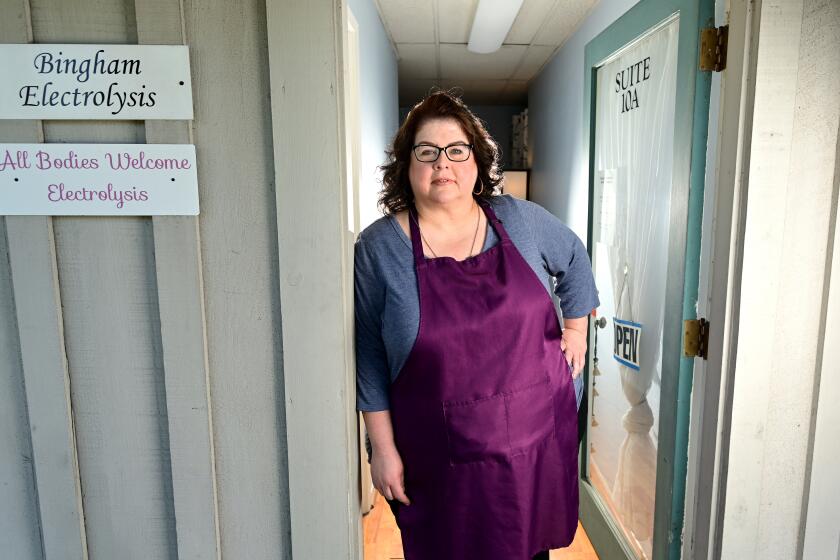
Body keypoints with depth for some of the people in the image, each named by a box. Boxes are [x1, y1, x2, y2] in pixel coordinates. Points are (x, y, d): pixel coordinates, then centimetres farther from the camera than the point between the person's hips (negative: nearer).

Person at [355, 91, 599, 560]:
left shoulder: (519, 220, -3)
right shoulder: (378, 247, -9)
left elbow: (574, 259, 16)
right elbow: (369, 357, -6)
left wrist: (577, 327, 11)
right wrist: (383, 447, -6)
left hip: (539, 438, 3)